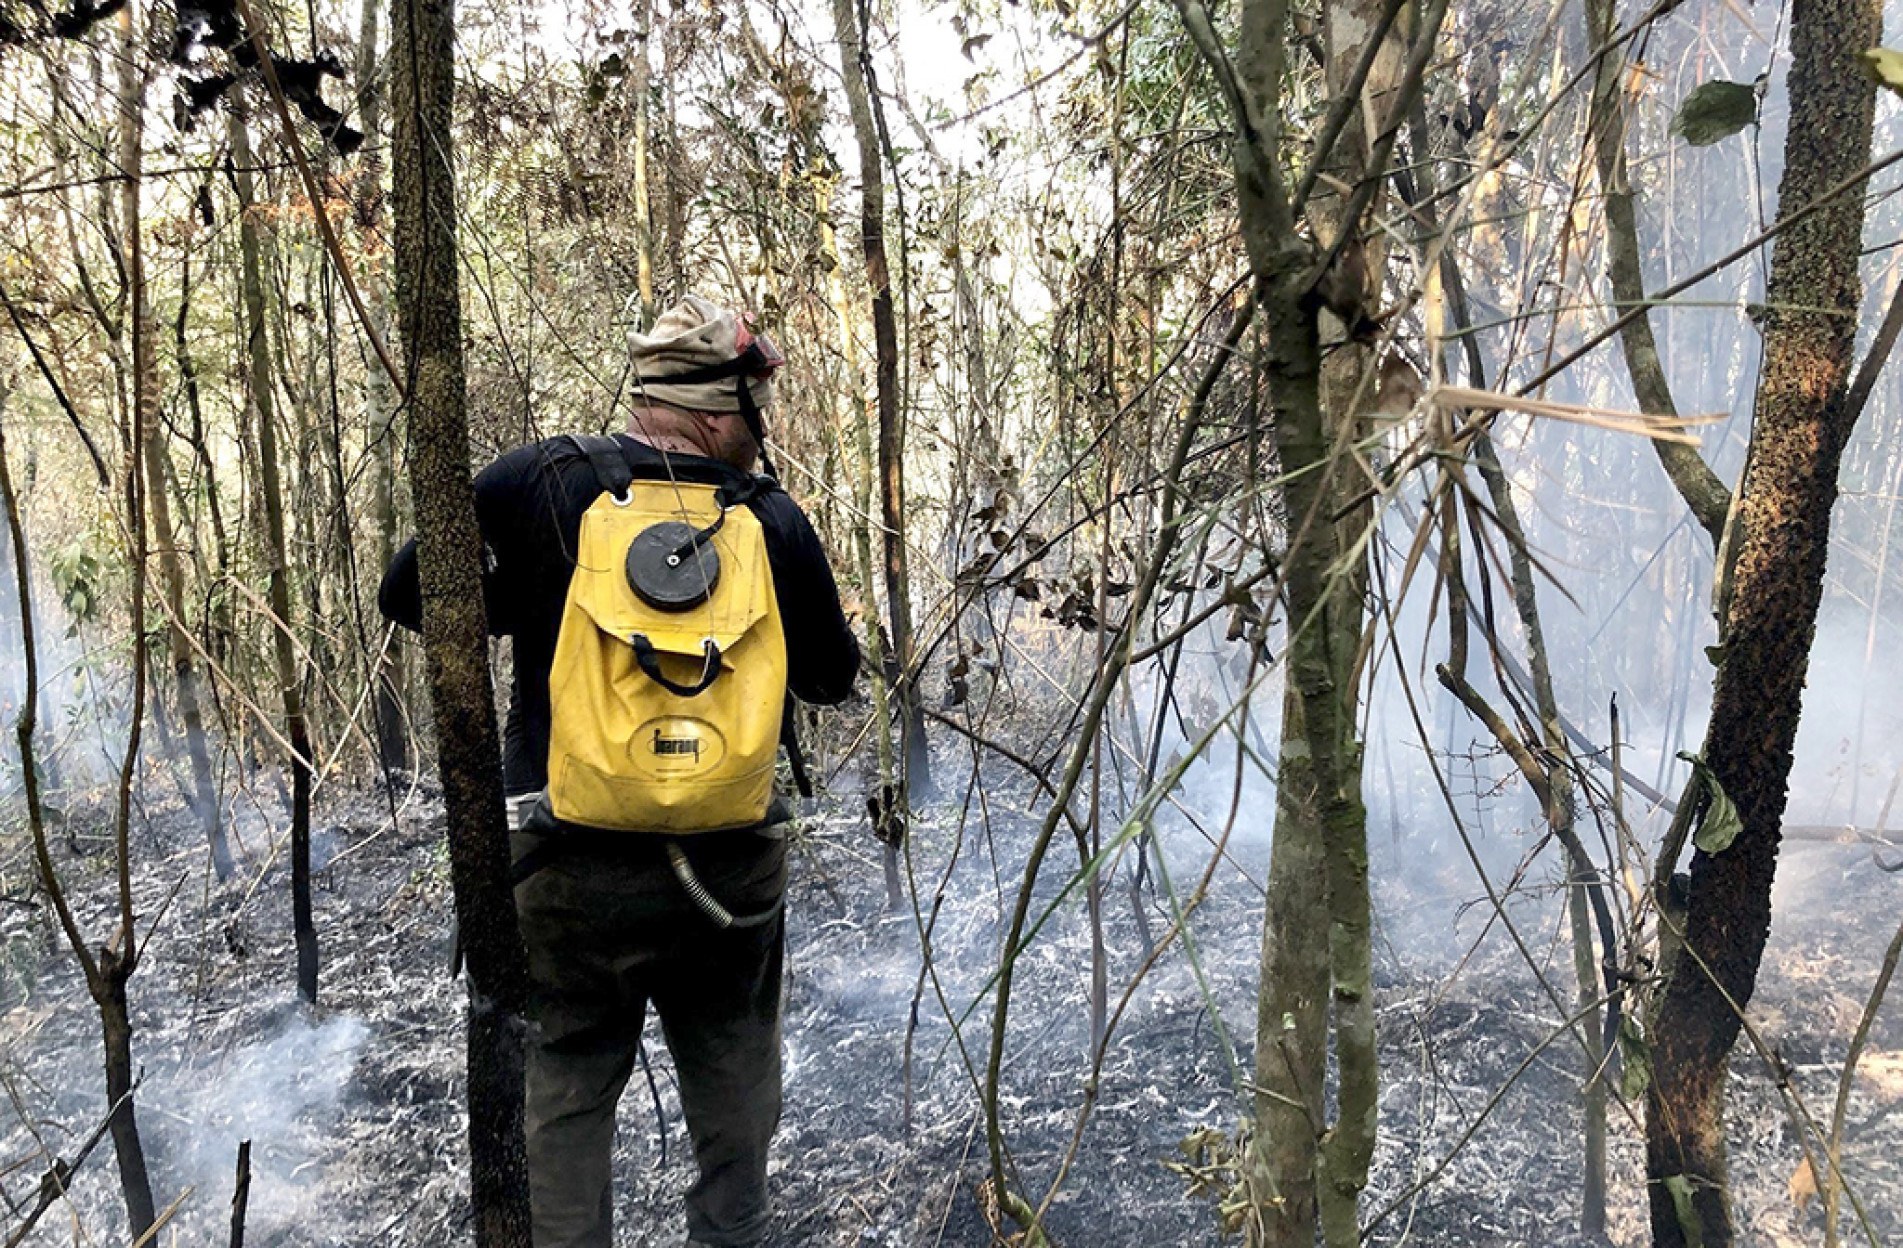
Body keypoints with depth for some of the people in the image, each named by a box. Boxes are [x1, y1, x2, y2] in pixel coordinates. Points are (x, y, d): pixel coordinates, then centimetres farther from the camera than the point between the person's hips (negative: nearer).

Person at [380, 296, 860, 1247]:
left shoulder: (537, 482, -7)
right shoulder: (773, 520, -4)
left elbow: (406, 595, 1)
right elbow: (830, 678, 7)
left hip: (576, 867, -1)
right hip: (732, 867, 1)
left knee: (566, 1087, 18)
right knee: (732, 1085, 24)